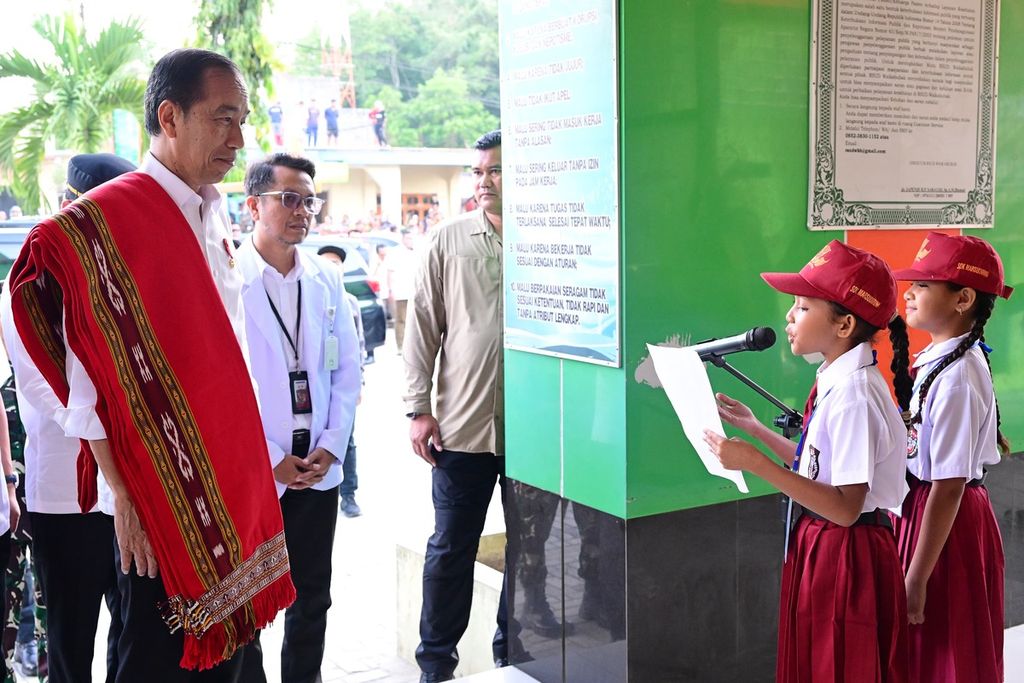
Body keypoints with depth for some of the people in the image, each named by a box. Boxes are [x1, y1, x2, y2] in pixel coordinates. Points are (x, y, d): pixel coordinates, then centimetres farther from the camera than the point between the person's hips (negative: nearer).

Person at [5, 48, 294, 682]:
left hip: (233, 495, 7)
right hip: (160, 508, -7)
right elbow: (88, 382, -15)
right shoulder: (102, 223, -14)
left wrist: (250, 472, 12)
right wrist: (124, 496, -15)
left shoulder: (214, 221, 11)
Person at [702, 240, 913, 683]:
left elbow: (845, 507, -26)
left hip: (847, 556, -9)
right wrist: (756, 430, 14)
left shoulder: (853, 395, -23)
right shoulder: (836, 381, 5)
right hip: (822, 546, 9)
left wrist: (755, 463, -29)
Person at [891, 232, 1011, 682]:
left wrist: (916, 579, -21)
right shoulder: (942, 357, 4)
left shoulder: (955, 379, -23)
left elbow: (949, 486, -24)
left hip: (947, 524, -9)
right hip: (922, 506, 9)